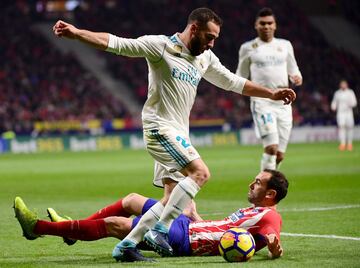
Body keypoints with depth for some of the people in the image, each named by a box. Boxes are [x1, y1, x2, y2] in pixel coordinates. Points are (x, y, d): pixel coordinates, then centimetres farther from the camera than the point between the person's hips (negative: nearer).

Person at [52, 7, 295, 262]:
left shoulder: (205, 58, 16)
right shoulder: (161, 45, -7)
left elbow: (233, 82, 27)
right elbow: (116, 43, -12)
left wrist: (272, 94, 26)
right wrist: (76, 33, -22)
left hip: (179, 134, 9)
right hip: (160, 126, -9)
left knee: (172, 199, 4)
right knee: (200, 172, -23)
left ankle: (127, 244, 7)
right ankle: (160, 230, -22)